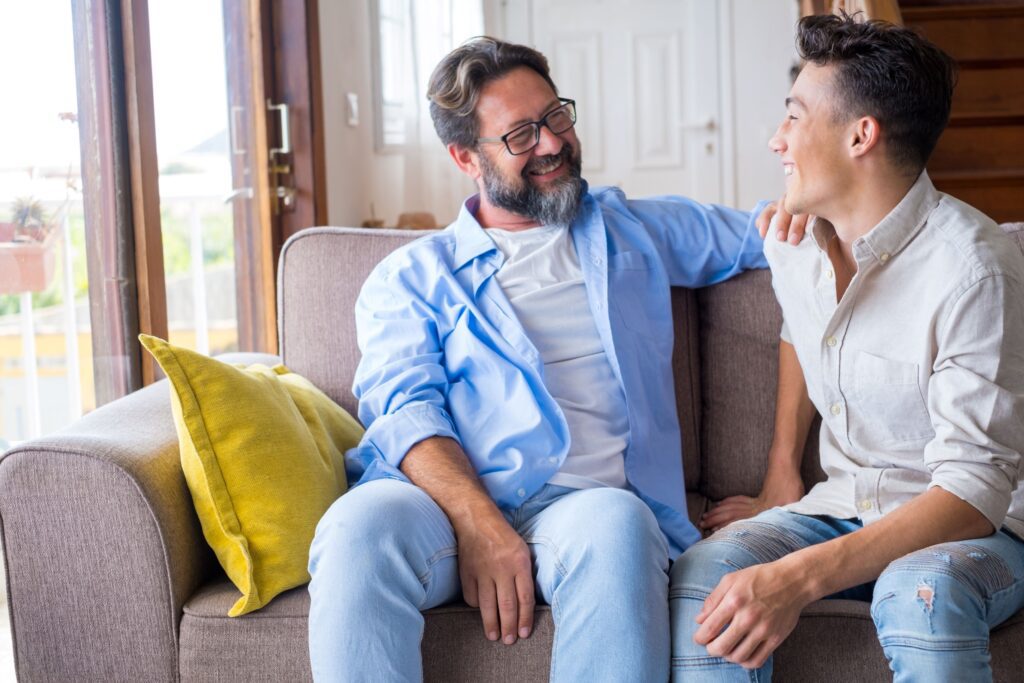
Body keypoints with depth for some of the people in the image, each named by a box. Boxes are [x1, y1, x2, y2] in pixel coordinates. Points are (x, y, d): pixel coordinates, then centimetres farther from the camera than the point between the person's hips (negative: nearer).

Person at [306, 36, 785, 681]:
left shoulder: (634, 230, 27)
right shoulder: (411, 276, 17)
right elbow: (405, 409, 0)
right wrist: (480, 526, -19)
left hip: (590, 500, 1)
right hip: (448, 500, -1)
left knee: (614, 528, -37)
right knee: (358, 528, -36)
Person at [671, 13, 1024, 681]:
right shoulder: (795, 241, 1)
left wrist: (800, 577, -37)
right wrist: (781, 477, 20)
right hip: (844, 506, 5)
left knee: (920, 594, -39)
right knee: (702, 574, -24)